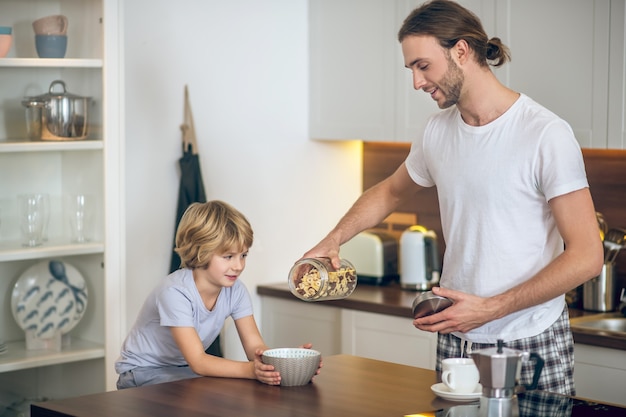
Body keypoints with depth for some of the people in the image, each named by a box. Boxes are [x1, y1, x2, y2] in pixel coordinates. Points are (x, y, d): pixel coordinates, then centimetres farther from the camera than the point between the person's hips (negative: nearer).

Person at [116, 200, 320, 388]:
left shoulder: (236, 290, -11)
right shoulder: (175, 292, -30)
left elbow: (255, 346, -16)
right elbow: (198, 362, -35)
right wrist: (251, 370, -51)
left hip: (185, 369, 6)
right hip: (144, 371, -6)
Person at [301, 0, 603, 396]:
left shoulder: (546, 134, -13)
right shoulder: (438, 131, 7)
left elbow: (586, 256, -15)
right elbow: (390, 192, 28)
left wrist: (490, 308, -19)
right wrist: (333, 240, 12)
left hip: (532, 347, -5)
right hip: (455, 343, 5)